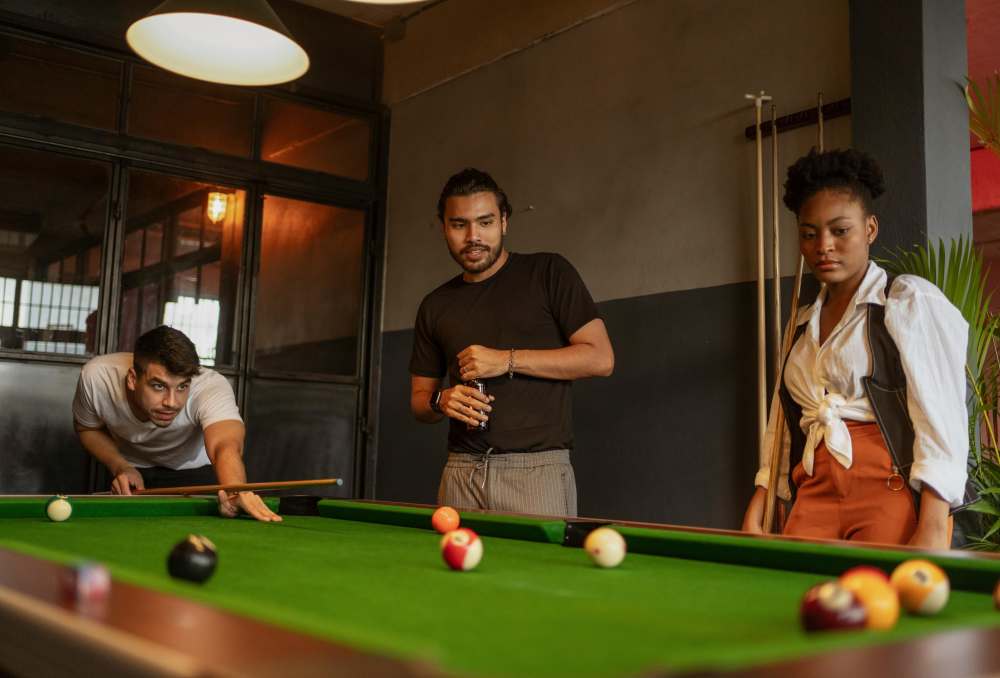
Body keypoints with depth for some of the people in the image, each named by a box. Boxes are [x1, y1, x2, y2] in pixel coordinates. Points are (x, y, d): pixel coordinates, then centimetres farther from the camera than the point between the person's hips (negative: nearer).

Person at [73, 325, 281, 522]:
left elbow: (226, 446, -61)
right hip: (134, 470, 2)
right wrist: (120, 467, -26)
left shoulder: (212, 386, -41)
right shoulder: (96, 376, -31)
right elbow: (87, 428, -8)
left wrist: (236, 492, -82)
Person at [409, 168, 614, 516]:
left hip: (537, 468, -3)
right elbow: (419, 397, 19)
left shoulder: (549, 273, 2)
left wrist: (508, 361, -12)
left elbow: (600, 358, -6)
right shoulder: (435, 306, 14)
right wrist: (441, 401, -5)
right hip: (461, 472, 4)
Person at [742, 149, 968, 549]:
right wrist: (755, 514, 8)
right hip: (815, 498, 5)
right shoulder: (803, 325, 17)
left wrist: (932, 531, -17)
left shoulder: (912, 301, -1)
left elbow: (941, 420, -9)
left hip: (893, 492, -5)